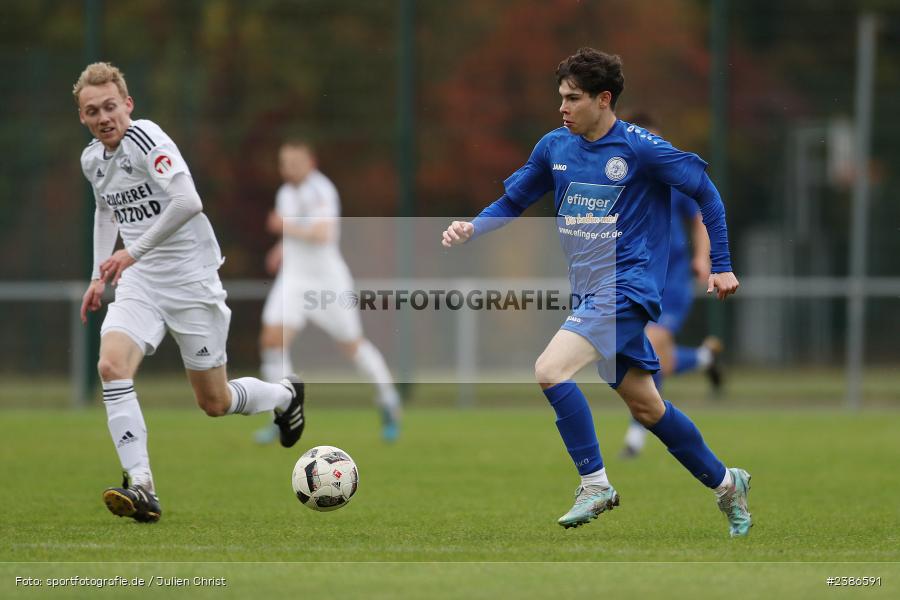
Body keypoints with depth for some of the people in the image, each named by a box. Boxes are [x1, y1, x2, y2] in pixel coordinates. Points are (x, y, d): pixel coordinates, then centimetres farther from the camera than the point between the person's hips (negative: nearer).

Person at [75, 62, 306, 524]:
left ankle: (285, 395, 38)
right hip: (139, 283, 6)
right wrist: (99, 275, 20)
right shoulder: (92, 158, 5)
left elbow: (188, 202, -33)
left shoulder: (146, 139, -20)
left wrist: (133, 252, -30)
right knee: (111, 365, -22)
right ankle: (141, 486, -24)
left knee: (214, 403, 4)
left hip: (191, 280, -6)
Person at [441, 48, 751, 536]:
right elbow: (512, 201, 15)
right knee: (645, 407, 13)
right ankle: (725, 483, 29)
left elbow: (705, 190, -2)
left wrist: (721, 266, -1)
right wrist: (472, 228, -5)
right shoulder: (554, 147, 6)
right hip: (589, 292, 7)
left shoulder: (641, 149, -12)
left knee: (550, 371, -23)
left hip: (626, 289, -7)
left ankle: (595, 485, -13)